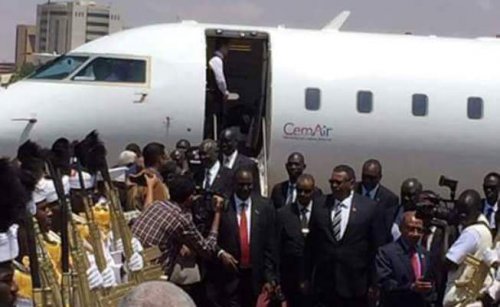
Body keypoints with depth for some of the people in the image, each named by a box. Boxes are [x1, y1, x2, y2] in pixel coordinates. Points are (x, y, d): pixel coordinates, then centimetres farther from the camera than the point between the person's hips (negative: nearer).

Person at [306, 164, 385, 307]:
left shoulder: (369, 208, -2)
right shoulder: (320, 207, 4)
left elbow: (376, 248, 0)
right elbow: (311, 246, 9)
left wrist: (374, 283, 0)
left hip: (355, 286, -2)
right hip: (324, 286, 2)